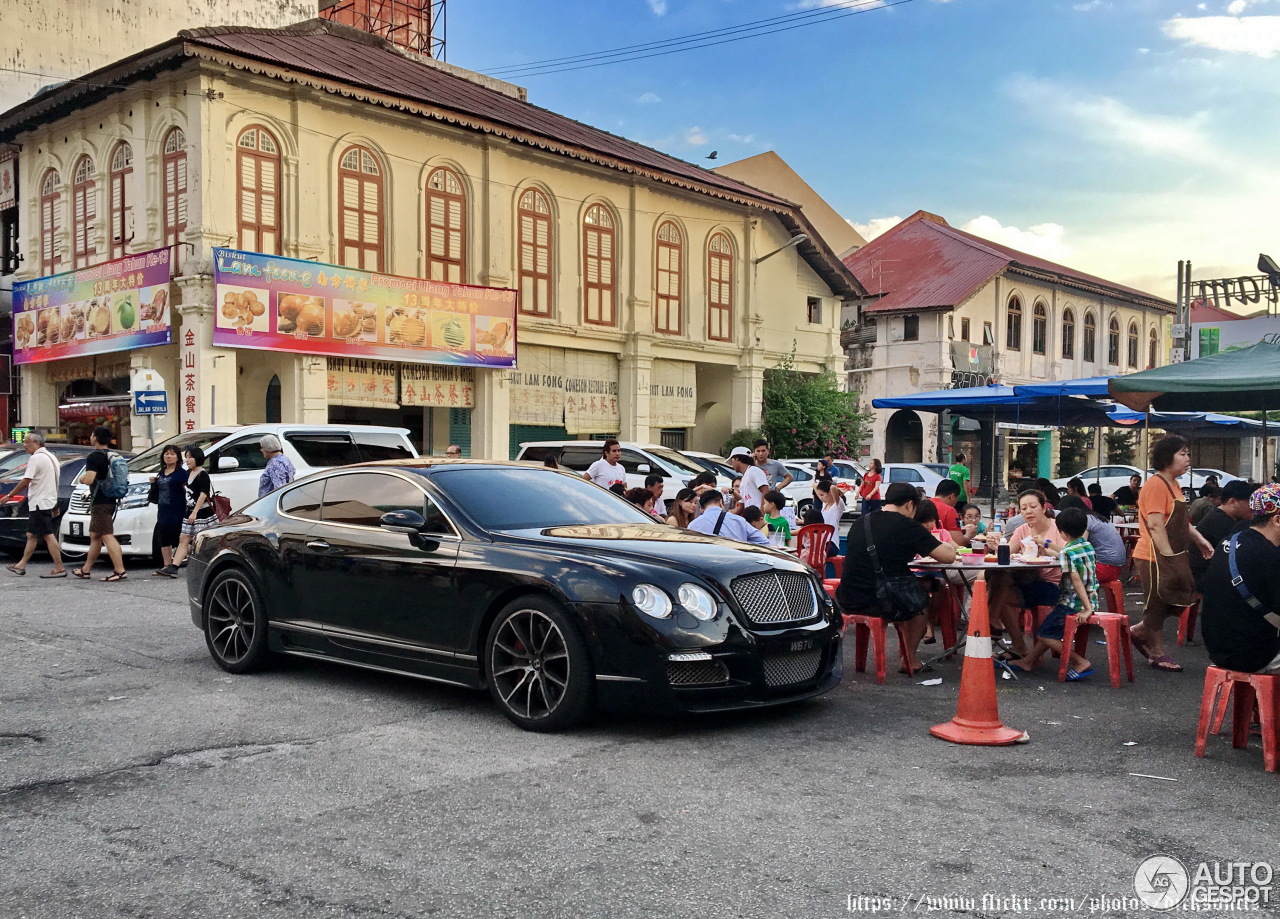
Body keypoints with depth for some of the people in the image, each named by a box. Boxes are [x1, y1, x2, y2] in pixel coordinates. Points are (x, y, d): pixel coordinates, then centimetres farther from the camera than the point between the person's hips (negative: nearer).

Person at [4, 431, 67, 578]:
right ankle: (21, 565, 21)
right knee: (31, 535, 15)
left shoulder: (36, 458, -14)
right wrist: (55, 507, 22)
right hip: (50, 502, 10)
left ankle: (59, 568, -10)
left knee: (48, 535, -9)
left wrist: (10, 495, -8)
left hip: (40, 503, -10)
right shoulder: (51, 457, 16)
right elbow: (55, 481, 20)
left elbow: (25, 481, -18)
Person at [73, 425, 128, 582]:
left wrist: (81, 479, -2)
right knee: (95, 536, 18)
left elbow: (89, 479, -25)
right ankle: (85, 570, 28)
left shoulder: (94, 457, -14)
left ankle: (120, 570, -19)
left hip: (100, 503, -9)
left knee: (107, 536, -13)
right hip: (110, 500, 9)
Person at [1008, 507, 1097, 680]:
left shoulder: (1066, 553, -18)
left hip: (1073, 604, -9)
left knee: (1044, 634, 0)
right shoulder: (1088, 546, 6)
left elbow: (1077, 581, -24)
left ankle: (1081, 663, -7)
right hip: (1091, 600, 9)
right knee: (1051, 629, 21)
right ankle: (1029, 661, 30)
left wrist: (1087, 609, -26)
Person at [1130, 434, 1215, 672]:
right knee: (1157, 604, 2)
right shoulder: (1156, 485, -17)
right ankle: (1156, 653, 15)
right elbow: (1155, 525, -22)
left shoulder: (1173, 485, 15)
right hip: (1155, 557, -10)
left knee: (1177, 602, 13)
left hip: (1171, 556, 10)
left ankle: (1140, 632, 27)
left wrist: (1199, 540, 13)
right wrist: (1169, 557, -22)